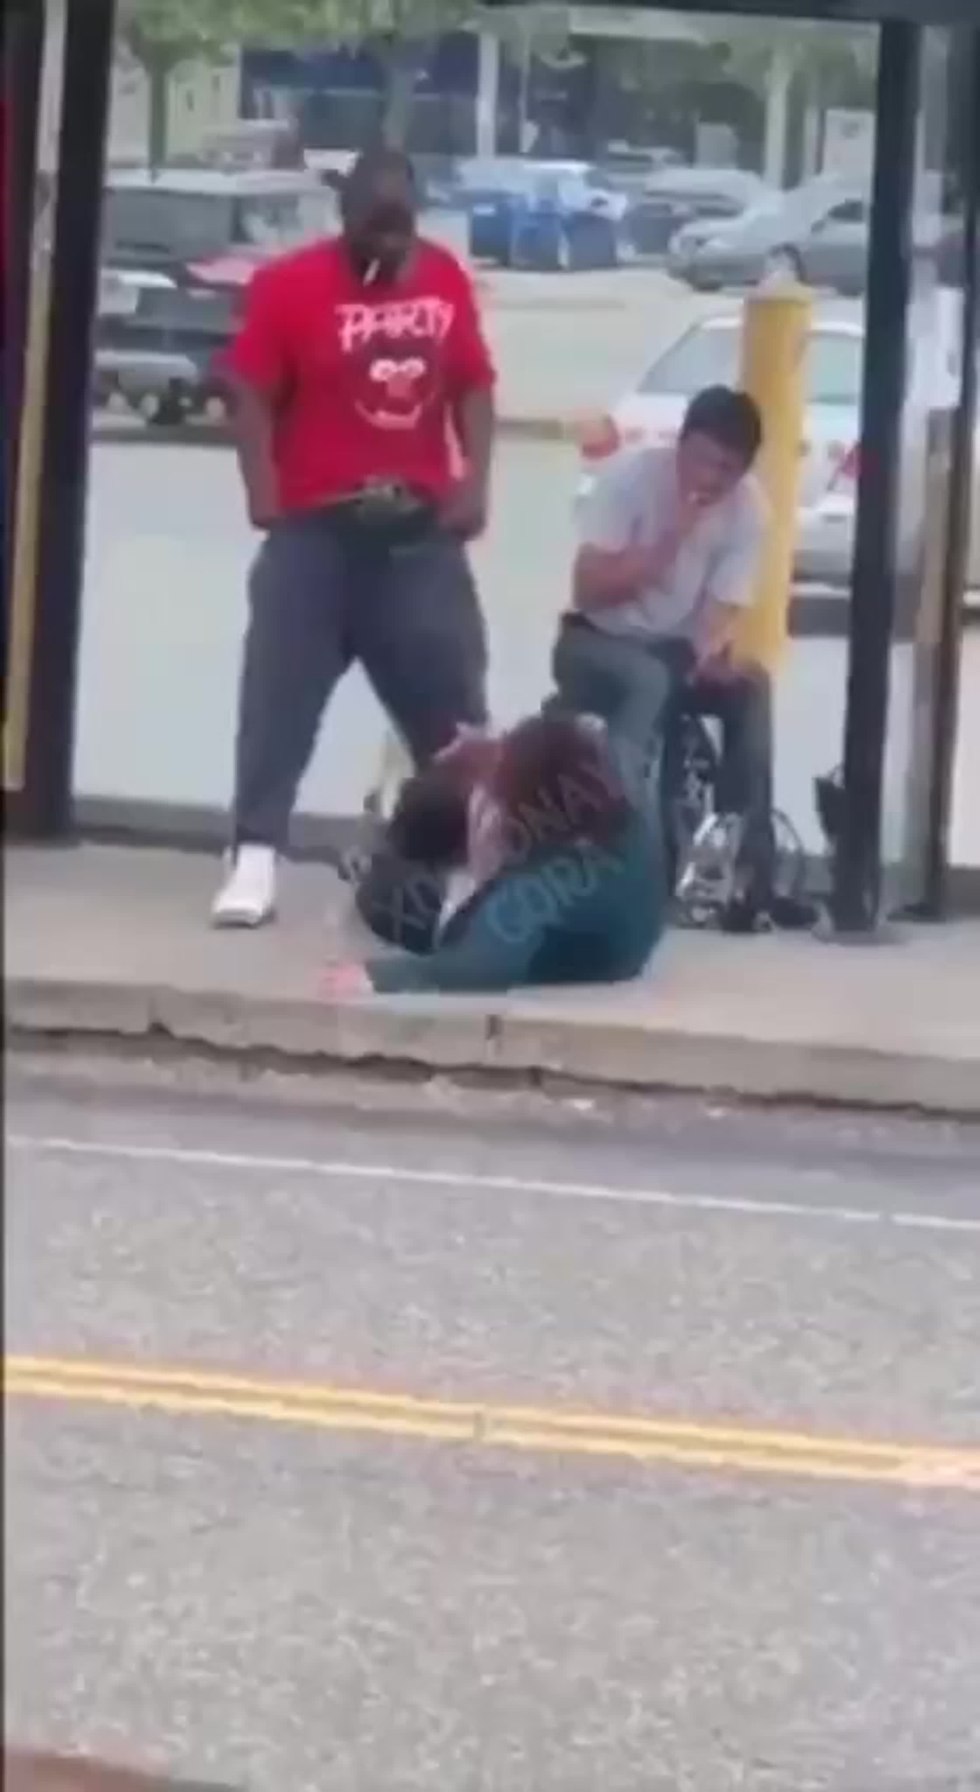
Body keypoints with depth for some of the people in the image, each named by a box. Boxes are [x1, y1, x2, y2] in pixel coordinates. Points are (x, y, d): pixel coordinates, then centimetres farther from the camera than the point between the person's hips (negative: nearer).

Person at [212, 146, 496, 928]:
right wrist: (264, 492, -18)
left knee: (451, 689, 10)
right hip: (317, 524, -3)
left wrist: (474, 483, -1)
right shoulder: (290, 283, -6)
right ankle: (255, 859, -10)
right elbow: (250, 395, -8)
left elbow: (473, 387, 10)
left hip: (421, 524, 3)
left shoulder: (446, 278, 6)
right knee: (280, 690, -9)